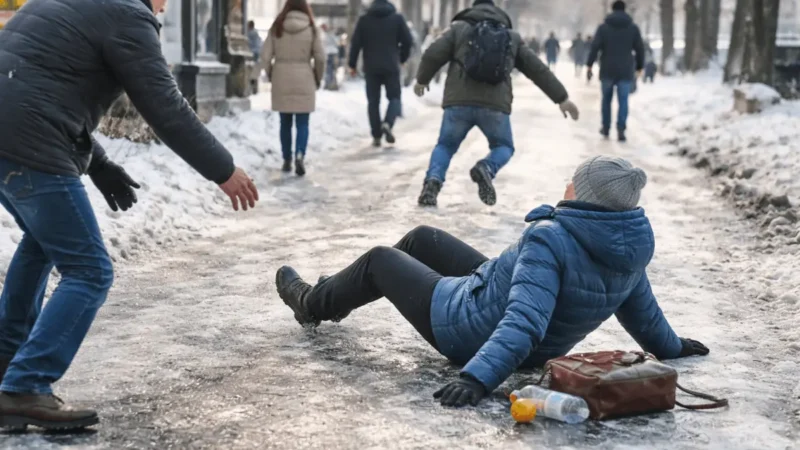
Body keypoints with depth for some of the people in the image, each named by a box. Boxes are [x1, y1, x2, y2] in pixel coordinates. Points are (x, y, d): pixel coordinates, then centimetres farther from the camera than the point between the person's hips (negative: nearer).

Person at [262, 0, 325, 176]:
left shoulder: (277, 28, 1)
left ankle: (287, 160, 17)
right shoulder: (311, 29, -2)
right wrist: (318, 78, 11)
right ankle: (300, 155, -19)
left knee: (285, 123, 12)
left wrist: (271, 74, 14)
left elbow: (265, 56, -2)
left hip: (282, 81, 2)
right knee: (302, 123, 2)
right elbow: (320, 57, -4)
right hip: (304, 81, -1)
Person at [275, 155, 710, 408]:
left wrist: (477, 377, -50)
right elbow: (641, 311, 1)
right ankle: (335, 295, 52)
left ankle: (312, 303, 44)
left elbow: (522, 324, -45)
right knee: (423, 238, 27)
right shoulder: (628, 247, -14)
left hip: (465, 325, -8)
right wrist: (670, 346, 19)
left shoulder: (551, 240, -36)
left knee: (379, 260, 15)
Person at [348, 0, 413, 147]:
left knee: (373, 101, 8)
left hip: (371, 67, 1)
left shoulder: (364, 19, 0)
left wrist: (352, 64, 6)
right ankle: (388, 123, -15)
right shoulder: (397, 18, 0)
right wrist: (402, 58, 16)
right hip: (391, 67, -1)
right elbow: (408, 41, -1)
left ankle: (377, 135, 6)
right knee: (394, 97, 11)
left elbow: (356, 43, -3)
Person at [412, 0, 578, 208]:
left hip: (459, 102, 0)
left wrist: (422, 80, 26)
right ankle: (486, 169, -12)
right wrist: (561, 98, 25)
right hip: (495, 106, 0)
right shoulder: (512, 38, 21)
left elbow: (433, 55, 7)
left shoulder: (459, 28, 15)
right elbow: (538, 69, 20)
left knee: (446, 145, 19)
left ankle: (433, 181, -11)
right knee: (503, 146, 23)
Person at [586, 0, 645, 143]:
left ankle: (606, 128, 22)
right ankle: (621, 129, -15)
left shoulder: (603, 27, 0)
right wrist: (639, 67, 15)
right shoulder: (633, 28, 4)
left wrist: (589, 64, 0)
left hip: (607, 71, 0)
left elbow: (595, 47, -6)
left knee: (606, 99, 15)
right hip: (625, 71, 0)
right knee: (623, 101, -1)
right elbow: (640, 49, 5)